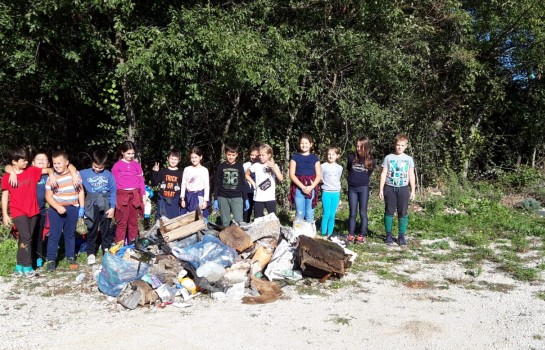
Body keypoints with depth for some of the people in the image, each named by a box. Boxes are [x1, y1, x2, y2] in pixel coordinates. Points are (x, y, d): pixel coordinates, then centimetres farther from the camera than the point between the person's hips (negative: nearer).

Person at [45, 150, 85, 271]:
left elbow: (80, 190, 6)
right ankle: (51, 259, 10)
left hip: (72, 209, 2)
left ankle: (70, 257, 23)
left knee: (70, 234, 13)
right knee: (54, 235, 0)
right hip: (56, 209, -2)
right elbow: (48, 196, -6)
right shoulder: (51, 178, -7)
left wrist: (81, 207, 1)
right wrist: (58, 207, -21)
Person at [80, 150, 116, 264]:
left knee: (106, 229, 13)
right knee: (92, 230, 8)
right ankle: (91, 253, 18)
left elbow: (113, 192, -1)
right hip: (92, 206, 0)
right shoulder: (84, 173, -1)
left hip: (106, 206, 0)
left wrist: (112, 207, -6)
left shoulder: (108, 175, -2)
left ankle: (107, 249, 25)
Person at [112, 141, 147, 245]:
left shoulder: (136, 165, 10)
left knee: (133, 220, 9)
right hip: (122, 195, -3)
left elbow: (141, 180, 10)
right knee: (122, 221, -2)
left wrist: (144, 194, 5)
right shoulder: (117, 166, 2)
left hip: (135, 195, 3)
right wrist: (114, 198, -3)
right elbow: (113, 183, 1)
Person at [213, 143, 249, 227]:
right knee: (225, 222, 6)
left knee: (238, 222, -6)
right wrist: (215, 199, 1)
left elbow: (243, 184, 9)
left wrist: (246, 199, 6)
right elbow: (216, 184, 5)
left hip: (237, 198, 0)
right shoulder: (220, 167, 2)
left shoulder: (239, 167, 4)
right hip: (223, 198, 0)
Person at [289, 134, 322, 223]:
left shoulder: (314, 158, 8)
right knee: (299, 214, -3)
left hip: (311, 189, 1)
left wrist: (311, 187, -12)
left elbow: (319, 175, 4)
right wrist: (303, 187, -13)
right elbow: (292, 175, -2)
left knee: (310, 214, 2)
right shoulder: (295, 157, 4)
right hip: (298, 188, -1)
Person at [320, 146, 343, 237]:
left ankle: (330, 233, 13)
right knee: (326, 214, -5)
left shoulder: (339, 168, 7)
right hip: (326, 193, -3)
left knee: (332, 215, 5)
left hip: (336, 193, 3)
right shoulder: (323, 166, -4)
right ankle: (323, 233, 3)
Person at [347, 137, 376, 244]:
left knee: (363, 213, 3)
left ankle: (362, 235, 9)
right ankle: (351, 235, 12)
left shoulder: (370, 161, -2)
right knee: (352, 213, 6)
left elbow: (368, 174, 8)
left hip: (363, 188, -1)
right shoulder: (352, 157, 0)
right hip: (352, 188, 1)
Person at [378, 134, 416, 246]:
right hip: (389, 188, -1)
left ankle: (402, 236, 9)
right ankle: (388, 234, 12)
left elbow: (411, 175, 10)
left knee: (403, 212, 2)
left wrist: (413, 190, 6)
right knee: (389, 211, 3)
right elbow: (383, 174, 2)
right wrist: (381, 189, -1)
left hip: (403, 188, 1)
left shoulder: (409, 159, 6)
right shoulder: (388, 158, 2)